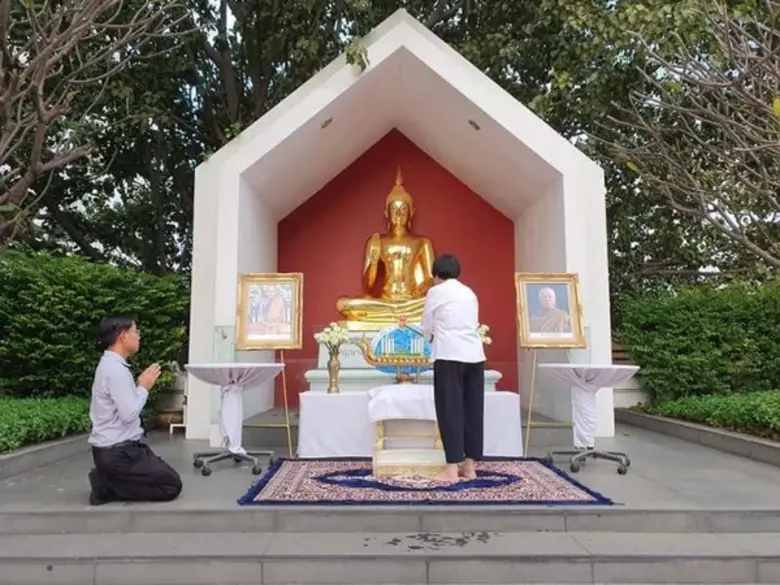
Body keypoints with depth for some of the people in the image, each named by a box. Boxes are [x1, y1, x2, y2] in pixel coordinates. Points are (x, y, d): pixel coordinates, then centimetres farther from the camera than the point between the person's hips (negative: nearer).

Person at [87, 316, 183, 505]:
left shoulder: (109, 364, 11)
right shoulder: (116, 370, -21)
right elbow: (129, 414, -25)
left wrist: (140, 386, 4)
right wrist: (144, 387, -14)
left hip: (115, 447, 10)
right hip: (118, 452, -10)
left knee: (166, 477, 17)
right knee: (172, 484, -4)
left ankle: (108, 479, 9)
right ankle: (108, 487, -4)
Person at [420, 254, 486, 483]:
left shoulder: (435, 291, 3)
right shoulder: (469, 293, 19)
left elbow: (427, 327, 7)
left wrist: (432, 337, 30)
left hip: (449, 355, -6)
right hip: (474, 354, 6)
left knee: (450, 410, -2)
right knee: (473, 409, 8)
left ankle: (452, 468, -2)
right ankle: (470, 465, 13)